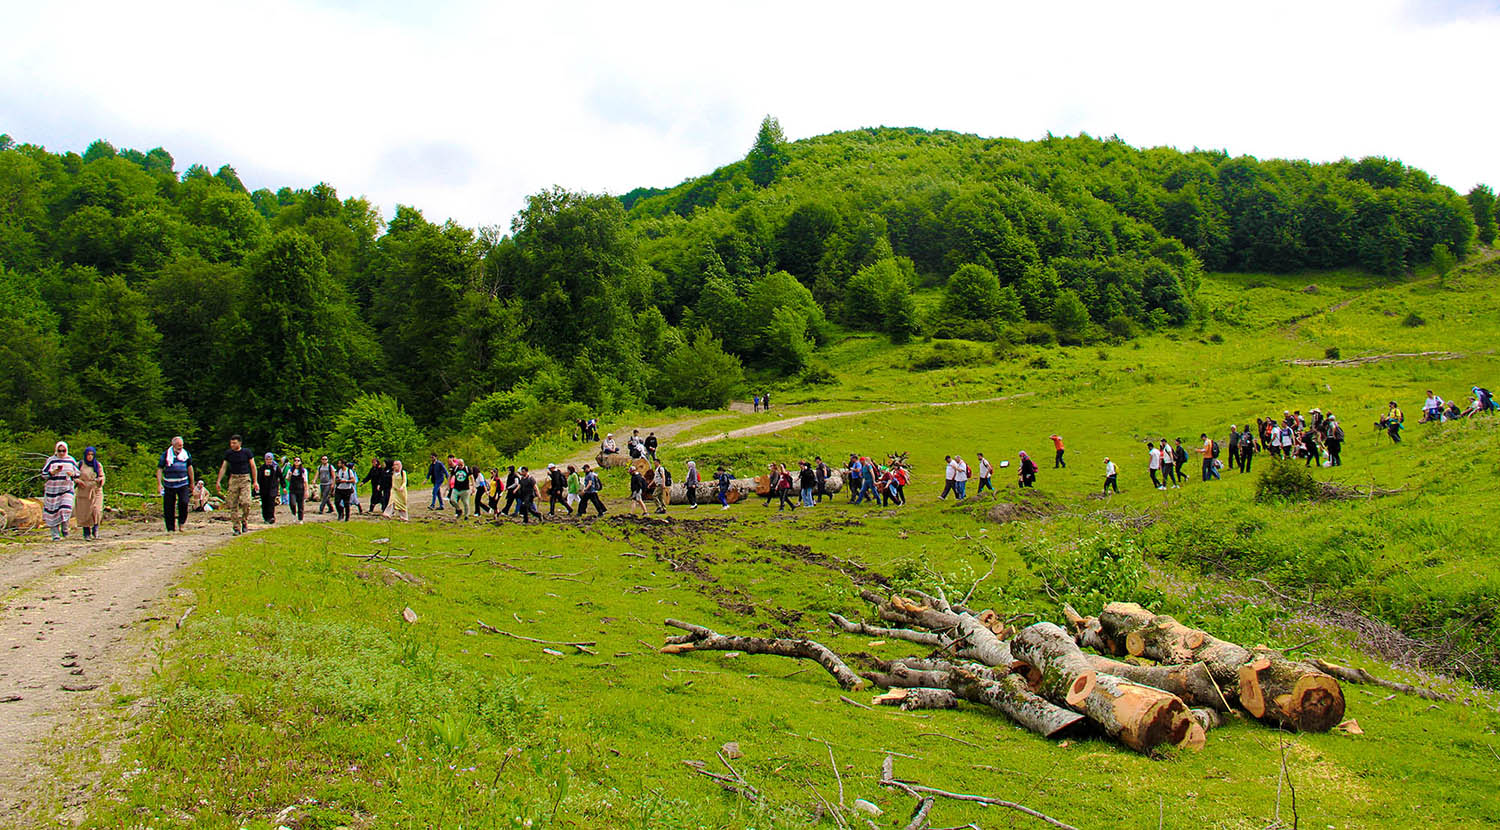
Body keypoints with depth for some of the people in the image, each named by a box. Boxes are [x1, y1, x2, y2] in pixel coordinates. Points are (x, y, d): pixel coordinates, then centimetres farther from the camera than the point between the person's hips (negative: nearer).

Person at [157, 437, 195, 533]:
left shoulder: (186, 454, 7)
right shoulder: (165, 455, -1)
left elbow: (189, 468, 18)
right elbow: (159, 470, 0)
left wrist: (192, 483, 21)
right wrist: (159, 484, -10)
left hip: (183, 484, 1)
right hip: (169, 485, -1)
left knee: (184, 502, -16)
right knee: (169, 508, 2)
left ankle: (182, 523, 5)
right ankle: (171, 528, 13)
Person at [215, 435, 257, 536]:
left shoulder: (246, 452, 1)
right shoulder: (228, 453, 7)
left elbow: (253, 467, 5)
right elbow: (223, 468, 12)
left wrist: (255, 481, 2)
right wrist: (218, 481, 6)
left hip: (245, 478, -2)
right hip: (233, 479, 2)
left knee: (245, 502, -17)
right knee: (233, 504, -2)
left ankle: (245, 521, 6)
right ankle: (236, 527, 4)